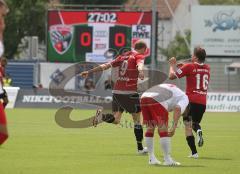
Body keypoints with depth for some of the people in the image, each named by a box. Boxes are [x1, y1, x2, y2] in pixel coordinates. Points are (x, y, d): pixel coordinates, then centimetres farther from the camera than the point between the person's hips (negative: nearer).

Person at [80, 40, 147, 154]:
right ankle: (140, 148, 8)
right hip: (129, 92, -6)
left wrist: (89, 72, 22)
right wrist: (141, 72, -46)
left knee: (116, 119, 11)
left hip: (116, 91, 6)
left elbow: (106, 66, 17)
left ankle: (102, 116, -19)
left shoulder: (123, 56, 18)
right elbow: (140, 64, -24)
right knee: (137, 119, 6)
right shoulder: (139, 56, 0)